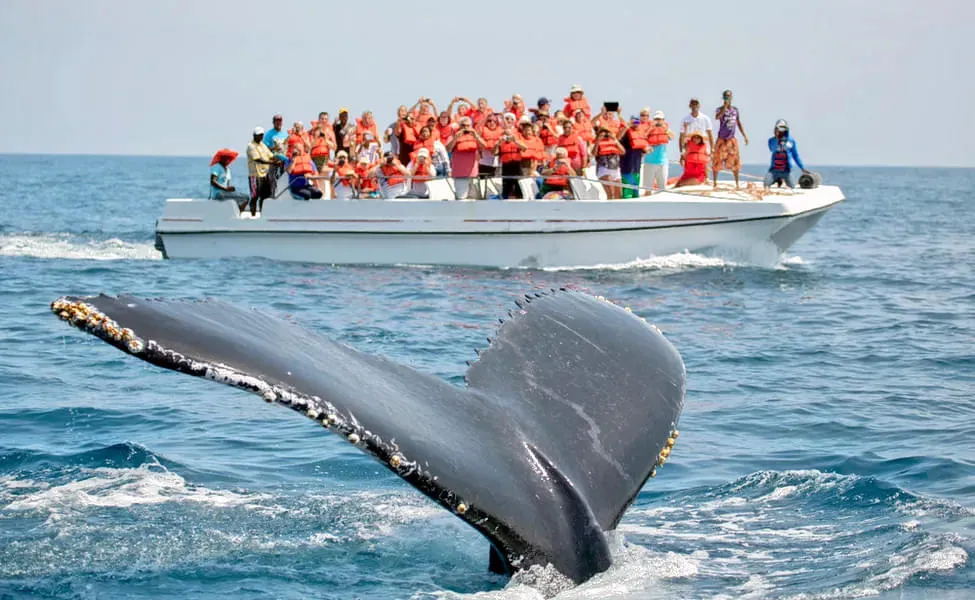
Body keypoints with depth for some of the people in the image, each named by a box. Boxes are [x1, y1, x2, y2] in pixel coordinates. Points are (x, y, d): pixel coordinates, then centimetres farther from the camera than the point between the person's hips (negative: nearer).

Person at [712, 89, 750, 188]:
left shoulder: (735, 110, 8)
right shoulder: (720, 109, -7)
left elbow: (739, 124, 16)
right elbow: (717, 117, -30)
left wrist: (744, 136, 12)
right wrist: (725, 106, -29)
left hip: (732, 139, 4)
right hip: (721, 139, -4)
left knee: (735, 161, 5)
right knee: (717, 160, -3)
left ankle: (737, 183, 14)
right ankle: (715, 183, 7)